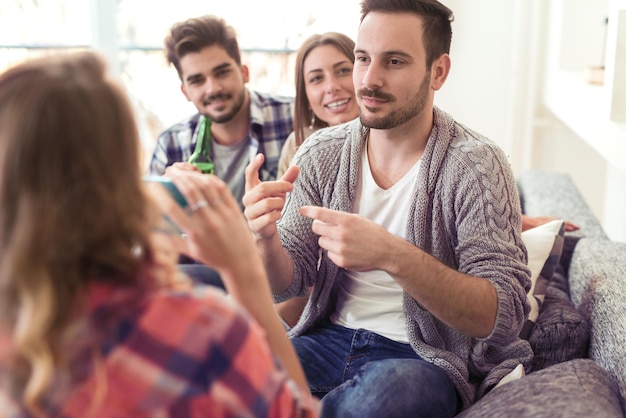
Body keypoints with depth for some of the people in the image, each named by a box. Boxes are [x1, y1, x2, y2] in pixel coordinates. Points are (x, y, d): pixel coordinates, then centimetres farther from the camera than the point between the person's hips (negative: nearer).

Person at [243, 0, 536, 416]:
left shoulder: (475, 165, -13)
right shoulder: (321, 154, 0)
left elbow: (504, 316, -19)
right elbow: (286, 284, 2)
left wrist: (392, 256, -34)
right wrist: (267, 239, -22)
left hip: (425, 358, -2)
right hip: (329, 339, 3)